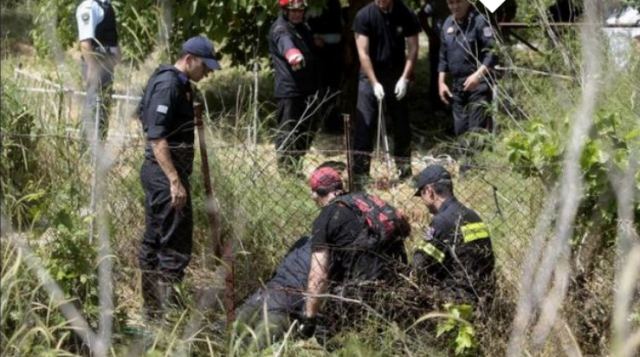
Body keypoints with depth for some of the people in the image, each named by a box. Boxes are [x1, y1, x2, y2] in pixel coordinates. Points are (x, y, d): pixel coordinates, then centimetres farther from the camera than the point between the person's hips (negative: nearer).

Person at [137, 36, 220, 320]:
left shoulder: (180, 84, 16)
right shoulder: (167, 86, -16)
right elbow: (157, 138, -22)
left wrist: (178, 177, 23)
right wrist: (175, 181, -25)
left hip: (159, 173, 10)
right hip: (166, 173, -10)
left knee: (153, 241, 13)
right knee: (176, 246, -8)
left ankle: (152, 308, 19)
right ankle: (168, 310, -6)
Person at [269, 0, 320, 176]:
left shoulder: (304, 27, 17)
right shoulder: (280, 29, -13)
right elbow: (285, 42, -38)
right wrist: (292, 53, -59)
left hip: (308, 89, 9)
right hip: (289, 89, -9)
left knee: (307, 131, 17)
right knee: (288, 131, -7)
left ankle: (295, 166, 30)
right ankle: (286, 170, -1)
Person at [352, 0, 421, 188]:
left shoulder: (406, 16, -7)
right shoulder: (364, 16, -12)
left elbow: (412, 49, -2)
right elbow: (363, 52, -13)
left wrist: (404, 78, -12)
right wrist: (374, 83, -18)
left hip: (396, 77, 2)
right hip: (371, 76, -2)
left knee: (402, 125, 9)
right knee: (364, 125, -8)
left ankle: (405, 171, 23)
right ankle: (360, 175, -8)